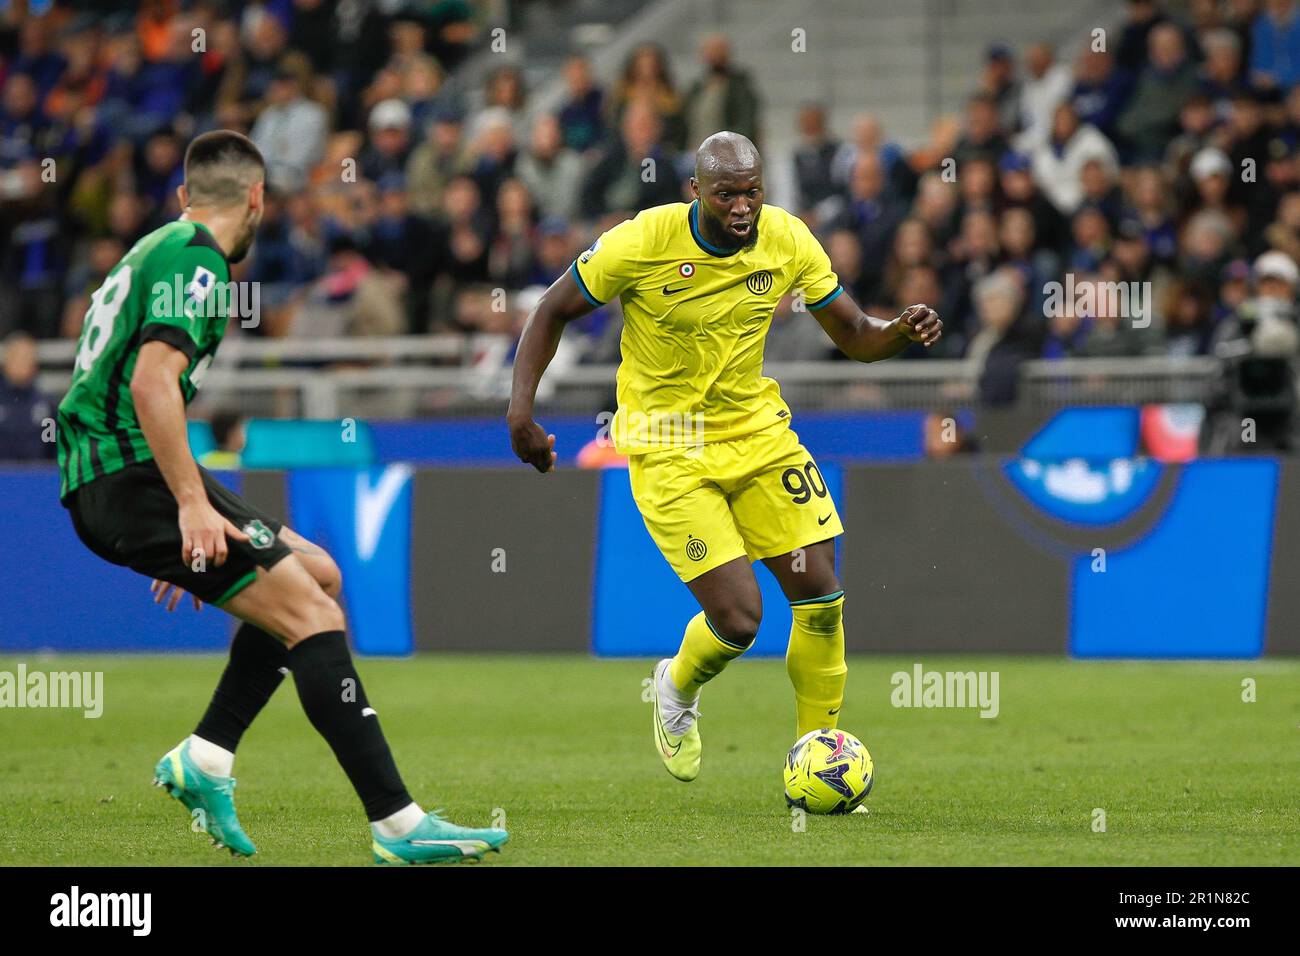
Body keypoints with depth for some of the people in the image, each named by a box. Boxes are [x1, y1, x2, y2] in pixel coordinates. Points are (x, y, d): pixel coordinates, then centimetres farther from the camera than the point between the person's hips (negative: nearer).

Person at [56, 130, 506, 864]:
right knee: (310, 612, -15)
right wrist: (193, 503, -24)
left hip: (105, 480, 10)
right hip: (132, 477, -10)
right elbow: (153, 383, -22)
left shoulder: (160, 250, 24)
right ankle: (397, 824, -20)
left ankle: (206, 757, 8)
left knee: (317, 576, 16)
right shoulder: (195, 261, -8)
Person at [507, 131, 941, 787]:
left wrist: (902, 333, -20)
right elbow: (552, 313, -5)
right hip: (669, 451, -4)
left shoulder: (787, 240, -6)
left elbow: (854, 336, 3)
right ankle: (678, 689, 22)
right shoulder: (643, 242, -18)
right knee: (739, 616, -14)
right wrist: (520, 412, -15)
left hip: (756, 431, 4)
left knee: (821, 595, -5)